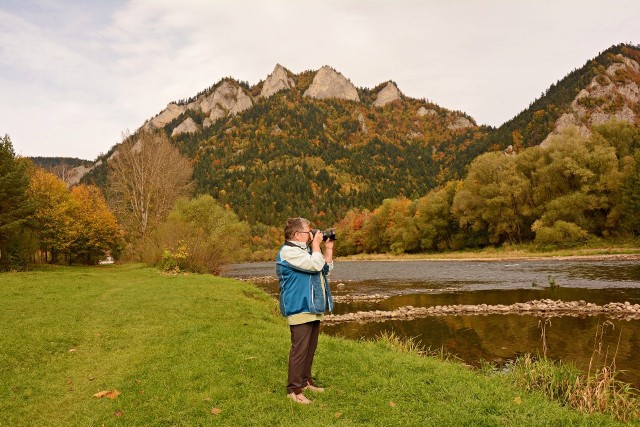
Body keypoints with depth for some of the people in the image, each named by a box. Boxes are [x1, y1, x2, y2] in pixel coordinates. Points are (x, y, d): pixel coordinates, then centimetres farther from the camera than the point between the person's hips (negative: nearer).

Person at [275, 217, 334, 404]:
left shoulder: (305, 250, 18)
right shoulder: (289, 251, -15)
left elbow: (326, 268, 22)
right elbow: (315, 265, -23)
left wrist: (328, 249, 12)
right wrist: (316, 244, -11)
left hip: (313, 308, 10)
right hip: (299, 309, -10)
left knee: (310, 348, 16)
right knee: (300, 350, -8)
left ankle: (305, 380, 28)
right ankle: (293, 389, -1)